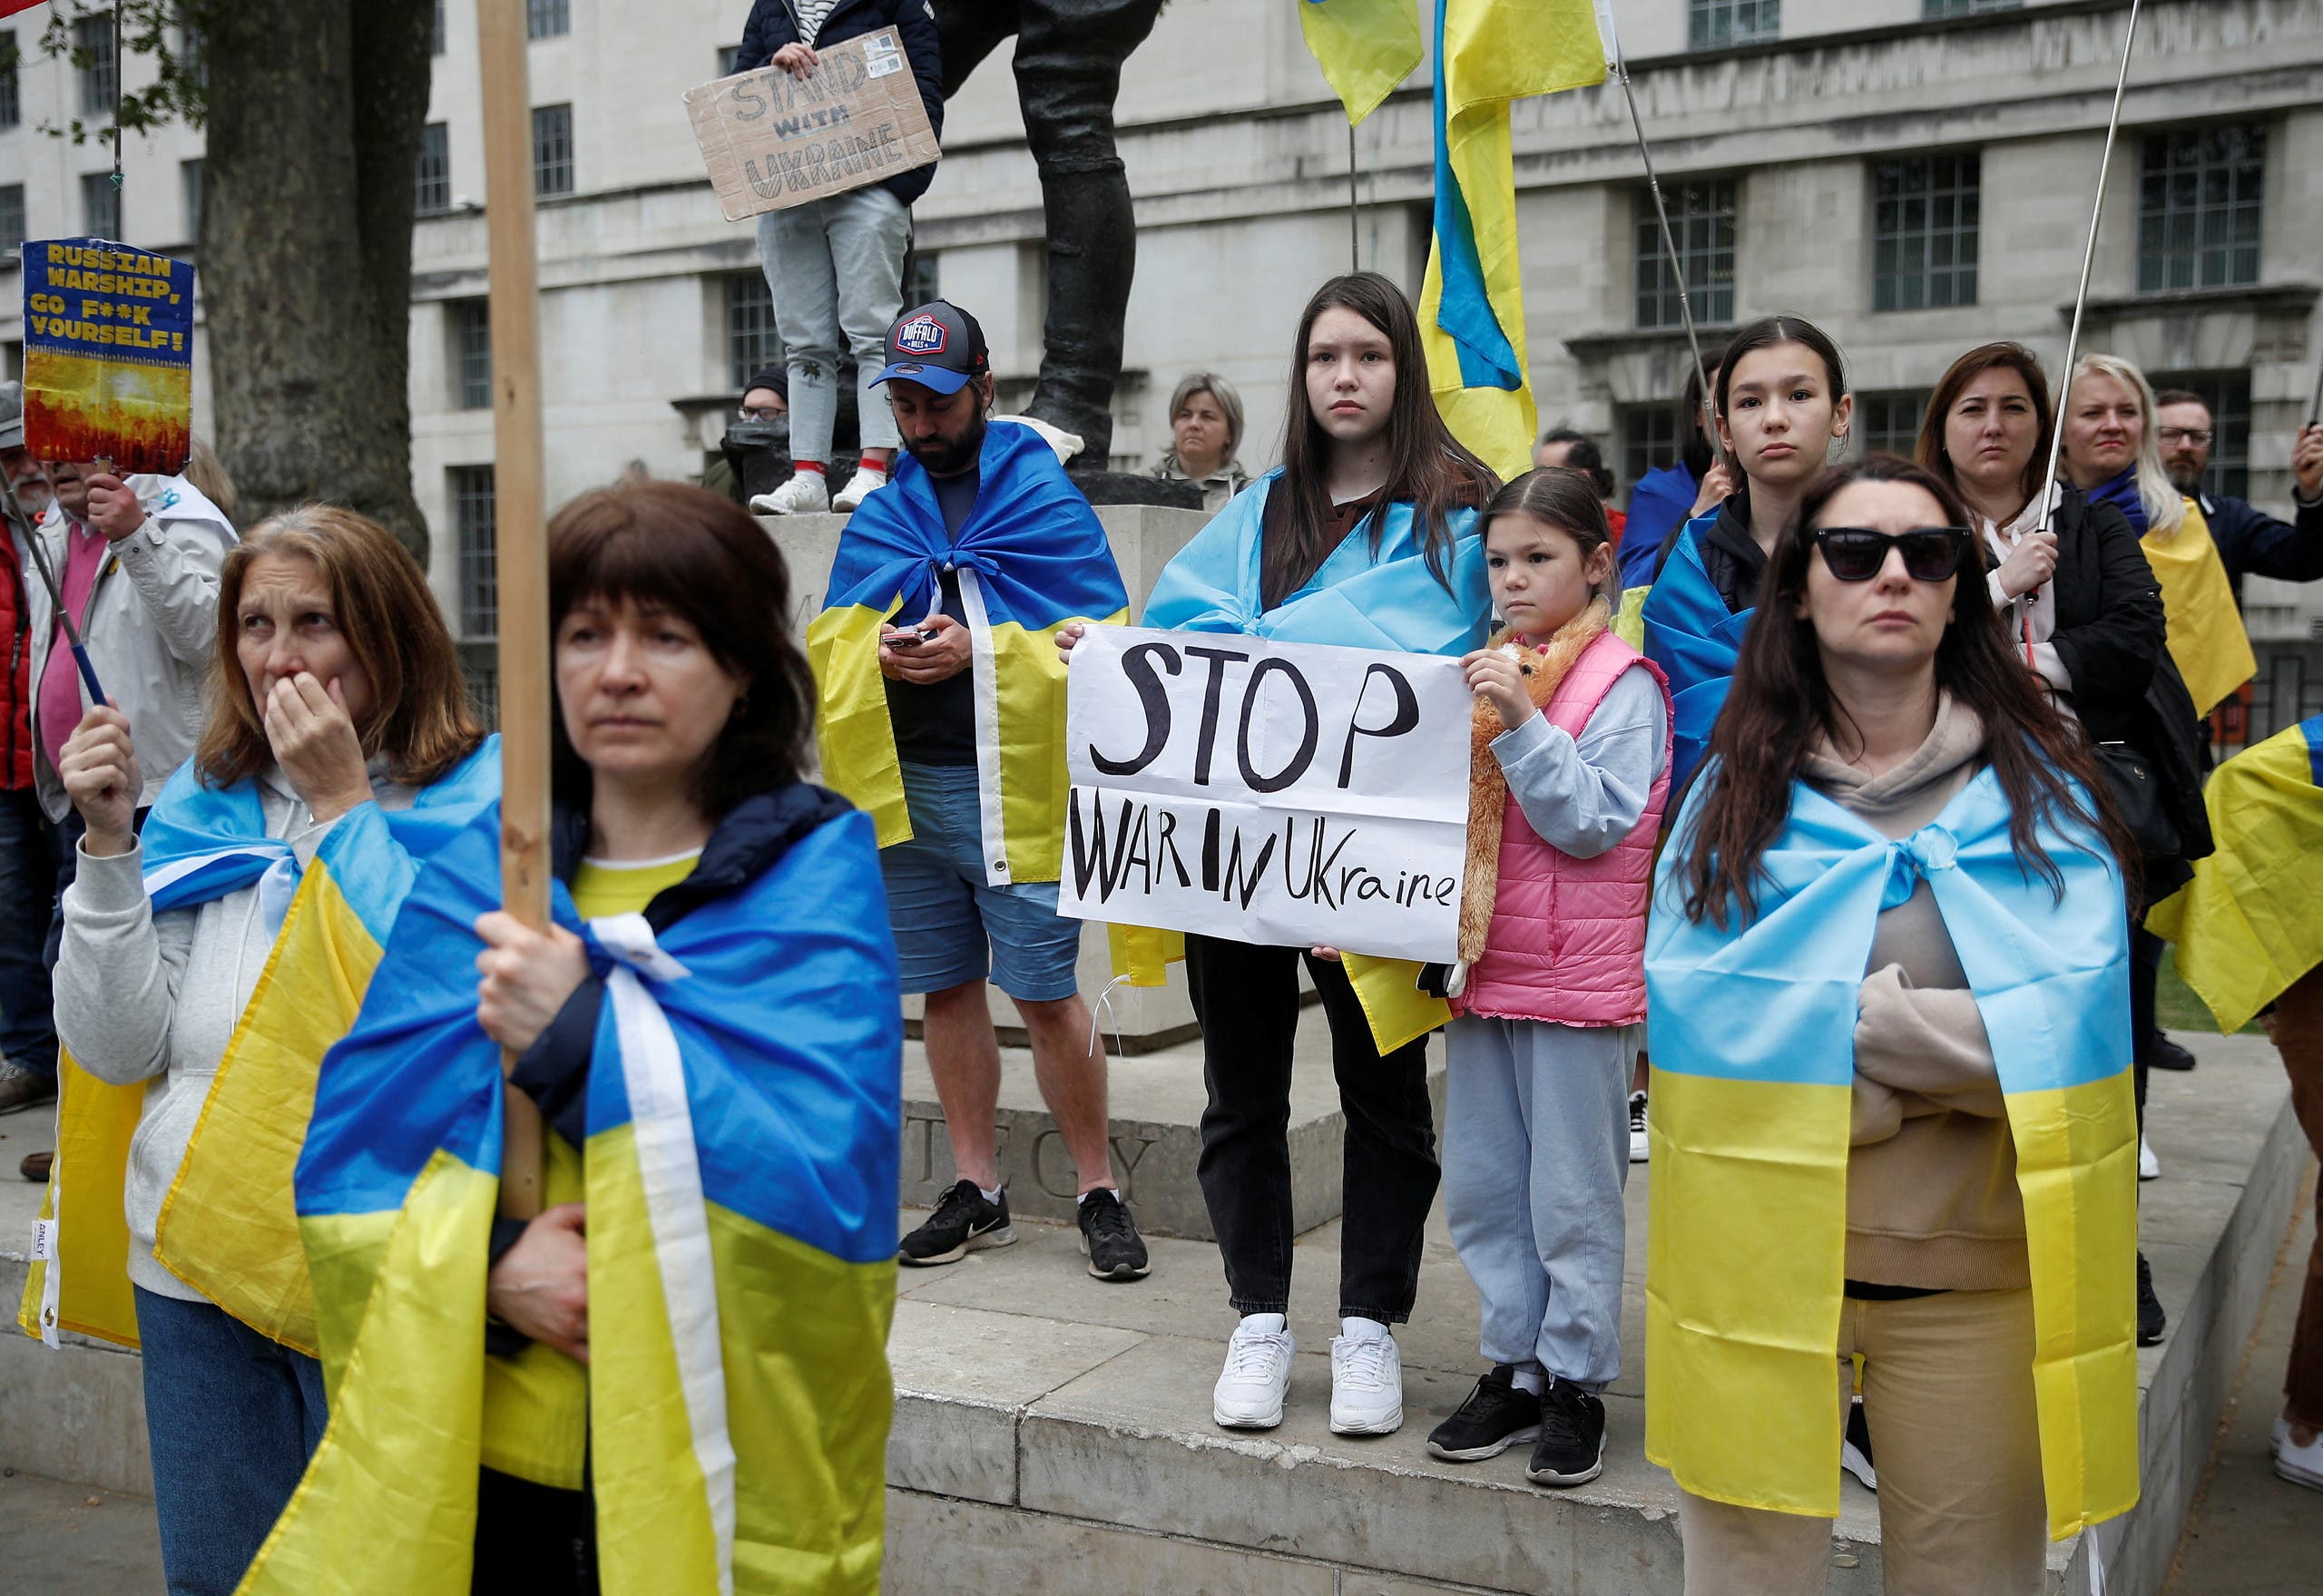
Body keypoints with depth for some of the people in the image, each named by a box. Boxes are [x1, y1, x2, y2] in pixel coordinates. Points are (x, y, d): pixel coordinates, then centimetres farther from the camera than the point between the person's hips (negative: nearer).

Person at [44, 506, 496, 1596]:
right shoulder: (201, 803, 8)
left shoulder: (475, 798, -7)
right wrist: (109, 840, -7)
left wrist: (343, 805, -17)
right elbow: (117, 1049, 3)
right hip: (194, 1270, 5)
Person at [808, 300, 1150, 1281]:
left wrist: (980, 650, -17)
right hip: (904, 784, 5)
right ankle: (977, 1191, 22)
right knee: (947, 988, 11)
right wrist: (879, 651, -8)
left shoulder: (1043, 494, 1)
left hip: (1010, 784, -5)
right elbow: (829, 637, 15)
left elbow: (1098, 635, -6)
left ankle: (1098, 1191, 9)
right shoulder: (882, 509, 15)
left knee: (1046, 992, -5)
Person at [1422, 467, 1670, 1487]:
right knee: (1482, 1185, 11)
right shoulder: (1484, 672, 13)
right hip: (1483, 968, 7)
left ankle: (1575, 1383, 14)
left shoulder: (1621, 683, -7)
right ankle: (1513, 1370, 23)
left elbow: (1593, 823, -16)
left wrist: (1522, 722, -23)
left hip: (1578, 977, -7)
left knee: (1573, 1193, 1)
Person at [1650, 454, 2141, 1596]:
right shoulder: (1735, 788, 3)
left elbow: (2073, 1018, -12)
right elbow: (1686, 1017, -10)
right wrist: (1952, 1044, -14)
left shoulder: (2040, 785, 2)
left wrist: (1830, 1018, -14)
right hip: (1760, 1249, 0)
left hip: (1980, 1272, 0)